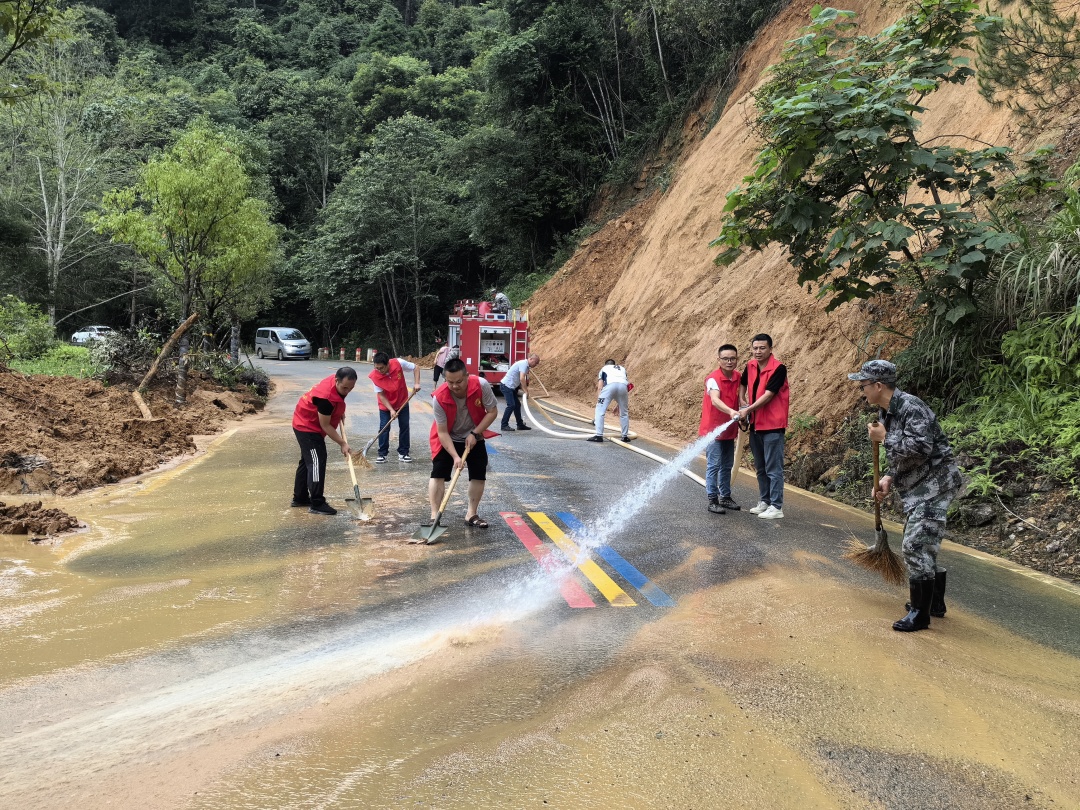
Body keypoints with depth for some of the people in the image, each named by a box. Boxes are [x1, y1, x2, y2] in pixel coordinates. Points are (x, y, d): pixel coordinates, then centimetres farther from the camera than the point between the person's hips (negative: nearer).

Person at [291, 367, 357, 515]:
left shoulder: (338, 383, -9)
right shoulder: (326, 397, -36)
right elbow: (325, 426, -27)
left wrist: (340, 413, 6)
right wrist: (342, 443, -22)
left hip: (307, 425, 10)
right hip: (307, 427, -10)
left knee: (307, 461, 17)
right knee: (317, 462, -13)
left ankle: (300, 498, 29)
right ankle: (317, 504, -10)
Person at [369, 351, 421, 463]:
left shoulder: (398, 363, -26)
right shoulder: (374, 376, -26)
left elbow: (416, 367, -11)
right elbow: (381, 395, -20)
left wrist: (416, 383, -23)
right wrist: (391, 410, -26)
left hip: (402, 402, 2)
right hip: (385, 405, -1)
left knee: (404, 426, 4)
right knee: (384, 428, -5)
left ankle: (403, 453, 14)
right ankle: (382, 454, 6)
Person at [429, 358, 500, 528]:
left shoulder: (482, 385, -30)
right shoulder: (439, 398, -32)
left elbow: (492, 411, -16)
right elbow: (442, 432, -26)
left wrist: (475, 433, -22)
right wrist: (455, 456, -34)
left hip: (473, 437, 2)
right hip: (447, 439, -2)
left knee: (479, 474, 2)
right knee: (438, 474, -11)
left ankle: (471, 515, 16)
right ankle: (434, 517, -6)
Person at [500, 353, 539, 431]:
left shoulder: (526, 366, 14)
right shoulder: (524, 364, -16)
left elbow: (522, 380, 18)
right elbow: (521, 379, -26)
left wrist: (524, 390, 4)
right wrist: (526, 391, -19)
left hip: (512, 387, 10)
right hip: (507, 385, -10)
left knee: (517, 405, 12)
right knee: (511, 405, -12)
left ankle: (520, 425, 18)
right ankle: (504, 425, -6)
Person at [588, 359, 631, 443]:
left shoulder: (604, 368, 33)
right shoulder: (622, 369, 40)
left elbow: (599, 388, 23)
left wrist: (598, 403, 22)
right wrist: (618, 403, 42)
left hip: (610, 385, -3)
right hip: (623, 386, 3)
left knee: (600, 410, 3)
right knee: (624, 413, 20)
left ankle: (599, 436, -4)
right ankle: (625, 436, 23)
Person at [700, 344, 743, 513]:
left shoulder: (738, 377, 3)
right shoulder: (713, 379, -18)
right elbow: (715, 400, -35)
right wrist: (731, 412, -50)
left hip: (729, 430, 7)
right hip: (713, 429, -7)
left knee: (727, 466, 14)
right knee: (714, 465, -4)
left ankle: (725, 497, 25)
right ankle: (713, 500, 3)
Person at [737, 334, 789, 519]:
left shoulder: (778, 368, -15)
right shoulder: (750, 366, 6)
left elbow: (768, 395, -20)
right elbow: (743, 384, 24)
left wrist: (749, 409, -20)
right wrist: (742, 401, 12)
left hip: (772, 425, -7)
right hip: (755, 425, 7)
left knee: (773, 468, -3)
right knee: (760, 467, 15)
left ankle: (777, 507, 2)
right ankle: (764, 501, 26)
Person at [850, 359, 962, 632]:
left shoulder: (911, 407, -21)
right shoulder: (885, 412, 10)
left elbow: (921, 449, -30)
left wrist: (884, 438, -21)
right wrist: (889, 479, 5)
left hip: (935, 483, -11)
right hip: (916, 487, 11)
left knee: (916, 545, -12)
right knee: (921, 545, 19)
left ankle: (920, 613, -3)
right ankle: (935, 603, 35)